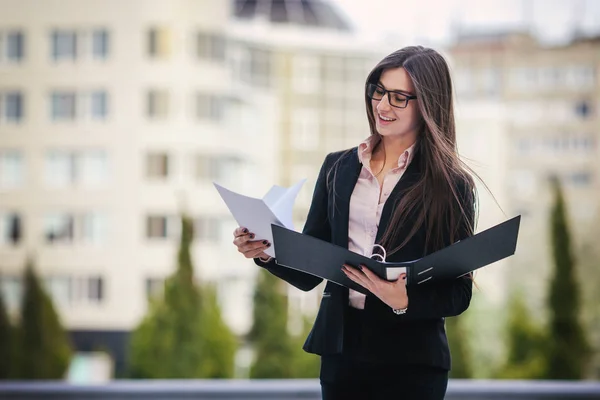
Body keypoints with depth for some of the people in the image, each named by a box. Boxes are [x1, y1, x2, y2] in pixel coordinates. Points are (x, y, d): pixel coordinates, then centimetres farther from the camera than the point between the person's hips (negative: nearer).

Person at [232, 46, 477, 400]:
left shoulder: (451, 184, -3)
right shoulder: (338, 168, 9)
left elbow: (458, 294, -4)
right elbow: (308, 273, 9)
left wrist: (405, 301, -21)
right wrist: (267, 253, -10)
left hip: (411, 361, -3)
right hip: (341, 350, 3)